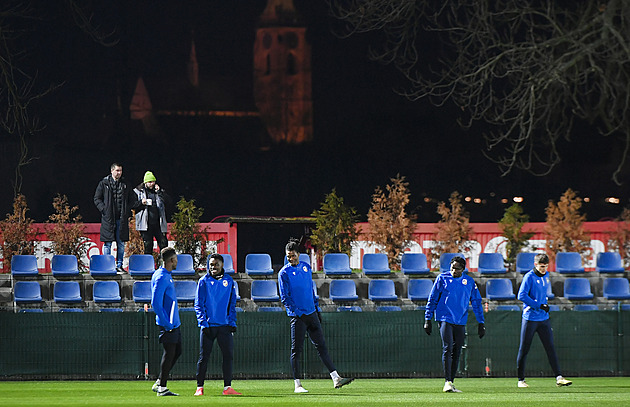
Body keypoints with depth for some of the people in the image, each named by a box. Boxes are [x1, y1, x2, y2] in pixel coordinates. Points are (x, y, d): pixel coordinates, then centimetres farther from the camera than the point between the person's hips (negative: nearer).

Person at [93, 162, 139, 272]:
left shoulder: (125, 184, 12)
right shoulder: (104, 184, 3)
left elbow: (132, 200, 18)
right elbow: (97, 199, 5)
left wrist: (127, 212, 3)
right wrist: (104, 209, -8)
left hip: (122, 218, 3)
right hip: (108, 218, -3)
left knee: (121, 243, 4)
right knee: (108, 243, -3)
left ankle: (119, 265, 11)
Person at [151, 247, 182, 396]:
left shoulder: (167, 276, 15)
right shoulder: (161, 277, -16)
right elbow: (156, 303, -21)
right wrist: (166, 323, -21)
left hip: (174, 323, 10)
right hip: (167, 324, -10)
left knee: (177, 351, 14)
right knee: (169, 353, -6)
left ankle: (159, 383, 20)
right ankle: (162, 388, 0)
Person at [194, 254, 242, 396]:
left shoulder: (228, 281, 10)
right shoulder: (204, 281, 2)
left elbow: (232, 304, 14)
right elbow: (198, 304, -1)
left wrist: (232, 323, 4)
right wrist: (203, 323, -11)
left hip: (225, 326, 3)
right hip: (208, 325, -3)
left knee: (228, 355, 0)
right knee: (204, 357, -1)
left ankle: (227, 387, 4)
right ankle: (199, 387, 5)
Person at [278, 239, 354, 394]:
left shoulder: (306, 267, 12)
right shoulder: (284, 273, -5)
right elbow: (284, 297, -9)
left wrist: (317, 308, 17)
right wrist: (296, 311, -20)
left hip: (311, 313, 5)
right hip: (297, 316, -5)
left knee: (321, 346, 5)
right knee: (296, 350, -2)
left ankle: (336, 379, 3)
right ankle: (297, 385, 2)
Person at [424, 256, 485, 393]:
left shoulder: (469, 281, 8)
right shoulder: (442, 278, 1)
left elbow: (476, 302, 13)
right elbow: (432, 299, 4)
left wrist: (481, 322, 9)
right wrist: (427, 319, -1)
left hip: (461, 321, 3)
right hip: (445, 319, -3)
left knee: (456, 352, 4)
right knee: (447, 349, -16)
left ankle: (451, 383, 11)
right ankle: (447, 382, -19)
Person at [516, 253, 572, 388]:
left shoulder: (546, 276, 12)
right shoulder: (529, 277, -10)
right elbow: (521, 296, -19)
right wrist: (539, 306, -19)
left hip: (544, 318, 6)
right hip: (530, 318, -6)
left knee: (550, 348, -1)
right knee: (524, 350, 1)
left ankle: (559, 378, -5)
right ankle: (521, 380, 9)